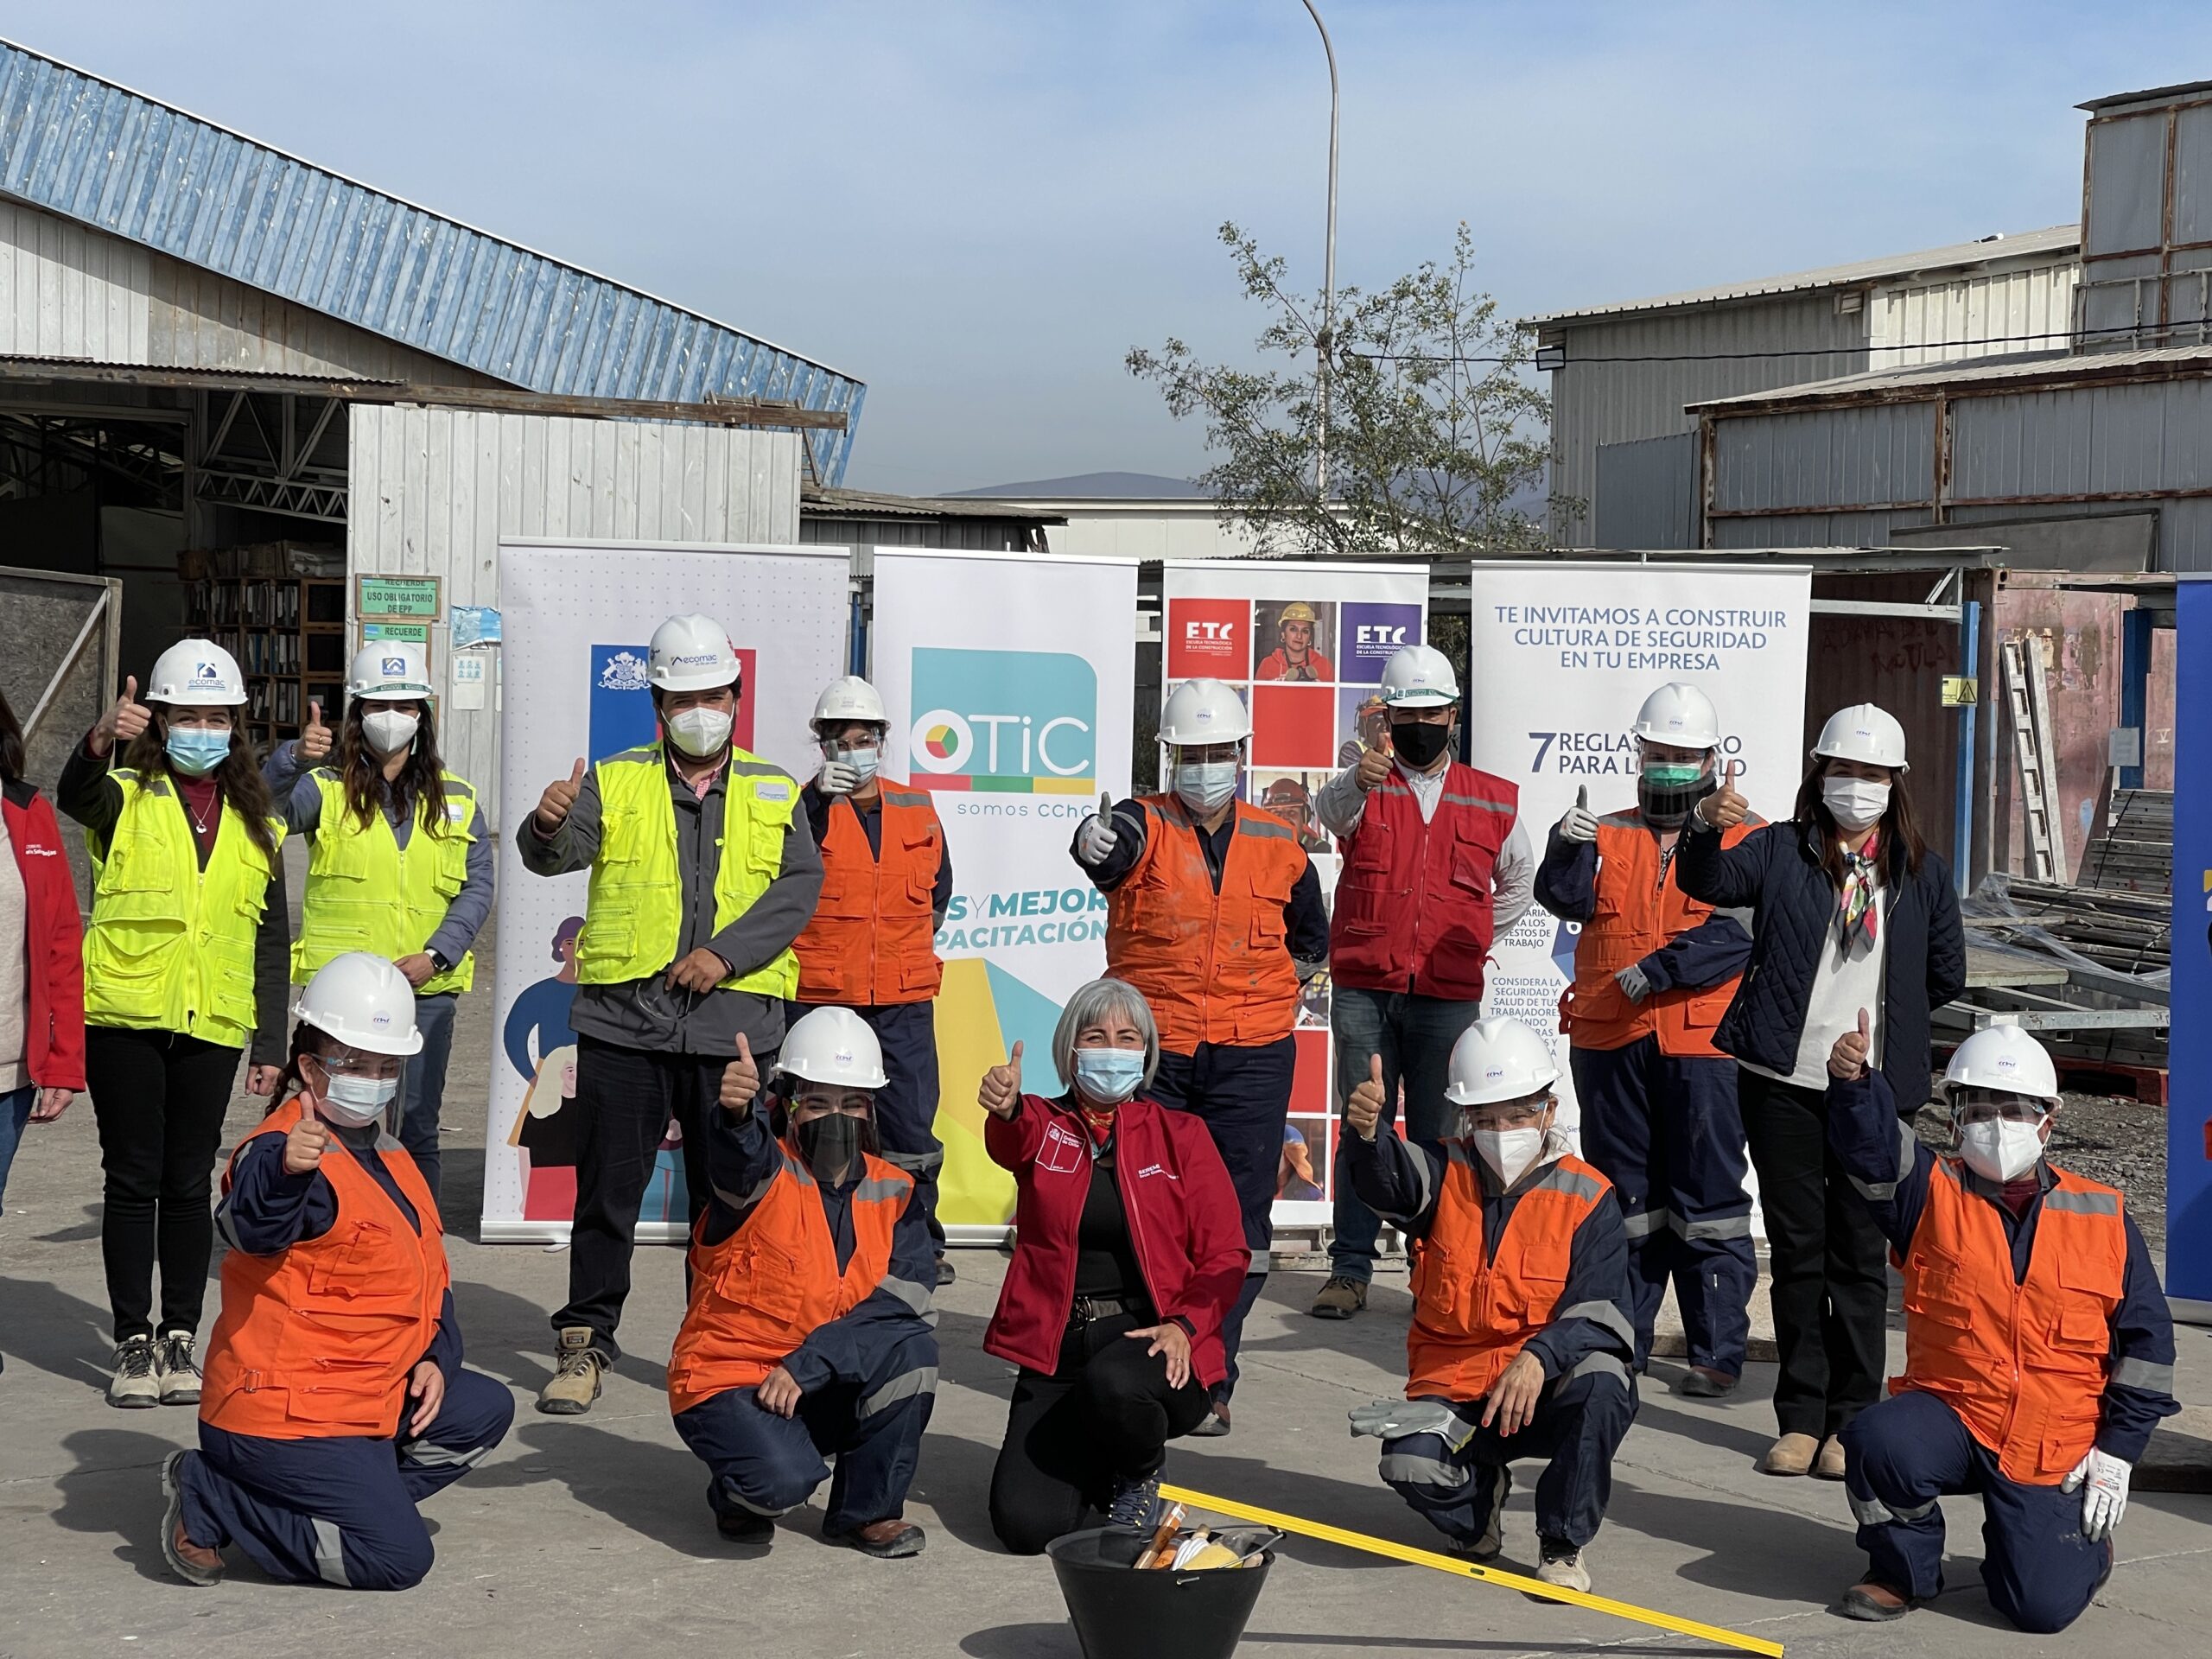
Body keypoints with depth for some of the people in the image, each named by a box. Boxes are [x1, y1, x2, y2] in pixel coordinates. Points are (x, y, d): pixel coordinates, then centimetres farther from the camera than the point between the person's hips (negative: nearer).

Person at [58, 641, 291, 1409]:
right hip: (124, 1018, -2)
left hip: (211, 1027, 2)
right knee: (132, 1179, 2)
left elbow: (272, 941, 13)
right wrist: (101, 742, -45)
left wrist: (270, 1043, 7)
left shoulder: (256, 824, 12)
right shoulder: (125, 799, 2)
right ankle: (133, 1341, 10)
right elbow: (74, 795, -23)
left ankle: (179, 1337, 16)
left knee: (189, 1183, 7)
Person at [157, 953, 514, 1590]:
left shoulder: (389, 1157, 16)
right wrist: (284, 1170, -61)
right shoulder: (286, 1150, -16)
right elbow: (251, 1228, -40)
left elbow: (430, 1273, 21)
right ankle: (212, 1501, -3)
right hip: (284, 1412, -10)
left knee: (484, 1411, 14)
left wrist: (435, 1358, 5)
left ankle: (330, 1500, 5)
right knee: (397, 1557, -14)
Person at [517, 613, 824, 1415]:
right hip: (624, 1021, -1)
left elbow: (800, 885, -1)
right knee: (606, 1192, 3)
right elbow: (555, 854, -8)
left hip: (735, 1025, 1)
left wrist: (728, 953, -14)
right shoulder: (615, 783, 8)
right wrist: (549, 824, -33)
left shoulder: (773, 792, 11)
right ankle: (584, 1343, 13)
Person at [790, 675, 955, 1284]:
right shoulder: (806, 806, 1)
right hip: (817, 998, -2)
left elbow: (939, 885, 25)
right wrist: (817, 799, -26)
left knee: (911, 1125, 4)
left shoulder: (916, 808, 11)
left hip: (903, 1002, 3)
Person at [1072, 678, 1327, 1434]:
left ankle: (1209, 1384, 6)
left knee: (1238, 1220, -1)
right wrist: (1093, 840, -50)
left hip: (1251, 1057, 1)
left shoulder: (1277, 843, 8)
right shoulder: (1144, 827, -1)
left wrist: (1276, 983, 12)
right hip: (1151, 1055, -1)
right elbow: (1112, 843, -28)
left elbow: (1311, 934, 26)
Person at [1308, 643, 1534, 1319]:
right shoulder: (1364, 788, 4)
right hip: (1363, 990, -1)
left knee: (1438, 1136, 4)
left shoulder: (1494, 802, 9)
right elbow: (1329, 811, -22)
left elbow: (1519, 881, 26)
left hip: (1449, 995, 1)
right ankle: (1350, 1269, 4)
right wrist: (1359, 781, -43)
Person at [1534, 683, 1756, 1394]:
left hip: (1703, 1044, -3)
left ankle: (1718, 1349, 6)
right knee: (1621, 1196, 11)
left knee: (1709, 1197, -1)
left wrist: (1656, 970, -20)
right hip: (1609, 1043, 3)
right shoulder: (1608, 837, 14)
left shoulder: (1746, 839, 4)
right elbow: (1563, 896, -4)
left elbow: (1739, 930, -11)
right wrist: (1567, 847, -24)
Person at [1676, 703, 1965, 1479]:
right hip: (1784, 1080, 0)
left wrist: (1882, 1008, 13)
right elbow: (1709, 882, -16)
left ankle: (1851, 1420, 10)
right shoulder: (1781, 850, 3)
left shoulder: (1921, 871, 8)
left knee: (1859, 1252, 3)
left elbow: (1946, 975, 16)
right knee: (1795, 1248, 5)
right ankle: (1801, 1417, 12)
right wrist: (1706, 828, -34)